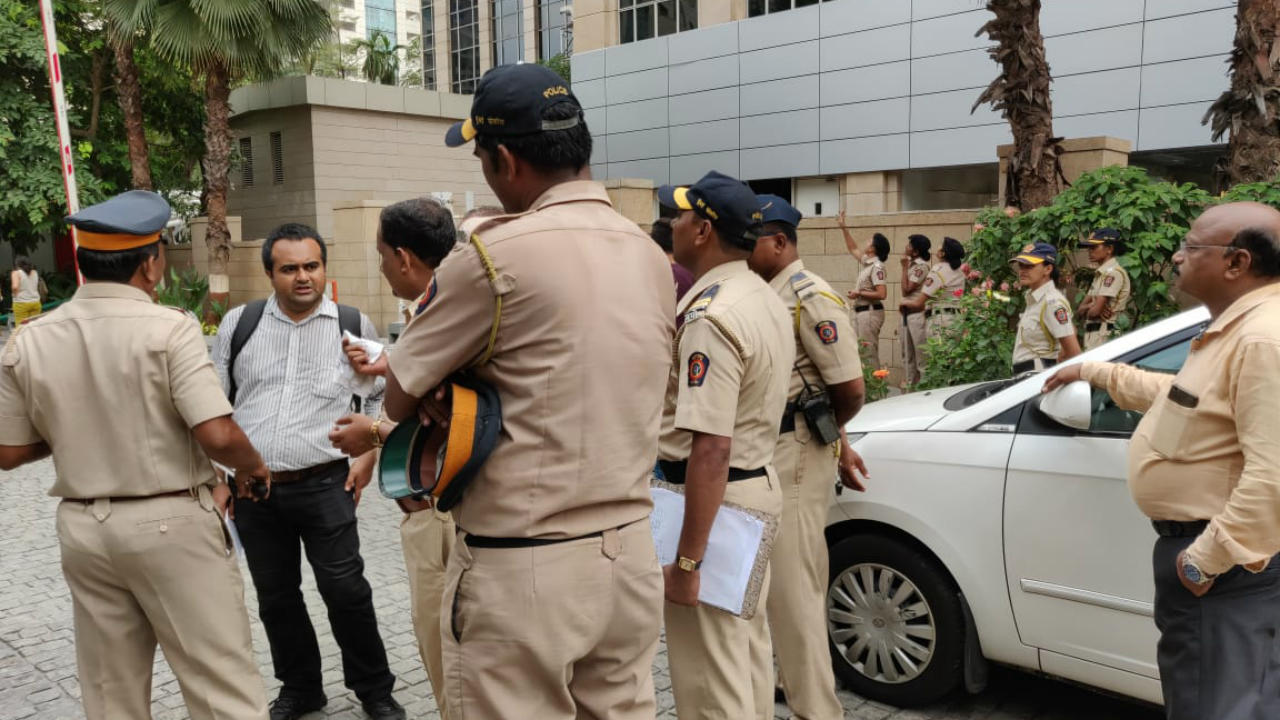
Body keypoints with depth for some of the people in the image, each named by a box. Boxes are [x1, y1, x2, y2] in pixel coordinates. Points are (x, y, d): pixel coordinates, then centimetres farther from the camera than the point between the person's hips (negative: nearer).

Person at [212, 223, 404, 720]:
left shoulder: (353, 325, 1)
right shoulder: (238, 324, 4)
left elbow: (383, 395, 12)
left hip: (324, 486, -2)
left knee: (346, 591, 0)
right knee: (275, 599, 14)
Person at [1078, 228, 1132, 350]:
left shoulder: (1113, 272, -12)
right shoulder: (1100, 273, 19)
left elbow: (1095, 311, -19)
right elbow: (1080, 310, 13)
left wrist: (1086, 308, 3)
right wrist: (1091, 306, -8)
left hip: (1103, 335, -10)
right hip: (1092, 334, 10)